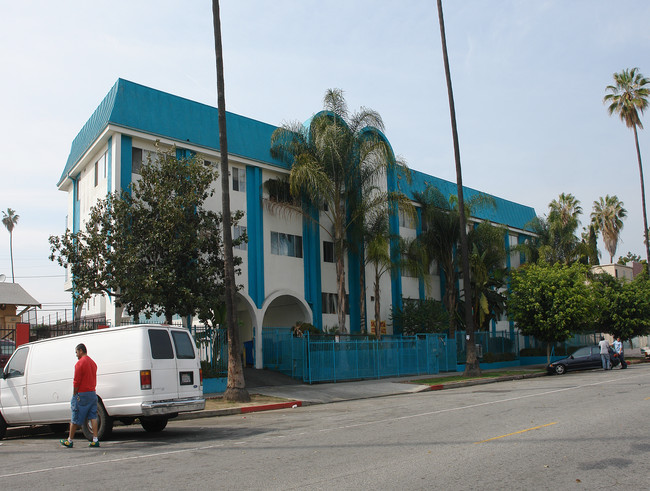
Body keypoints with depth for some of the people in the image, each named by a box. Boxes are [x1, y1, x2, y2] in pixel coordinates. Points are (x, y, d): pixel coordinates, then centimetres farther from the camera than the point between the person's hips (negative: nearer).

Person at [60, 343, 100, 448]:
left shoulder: (80, 363, -12)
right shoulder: (93, 363, 14)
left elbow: (76, 382, -13)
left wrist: (74, 395, -6)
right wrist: (91, 390, 17)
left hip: (82, 394, -7)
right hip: (92, 393, 7)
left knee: (75, 419, 3)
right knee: (93, 417, 4)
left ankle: (69, 441, 14)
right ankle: (95, 440, -2)